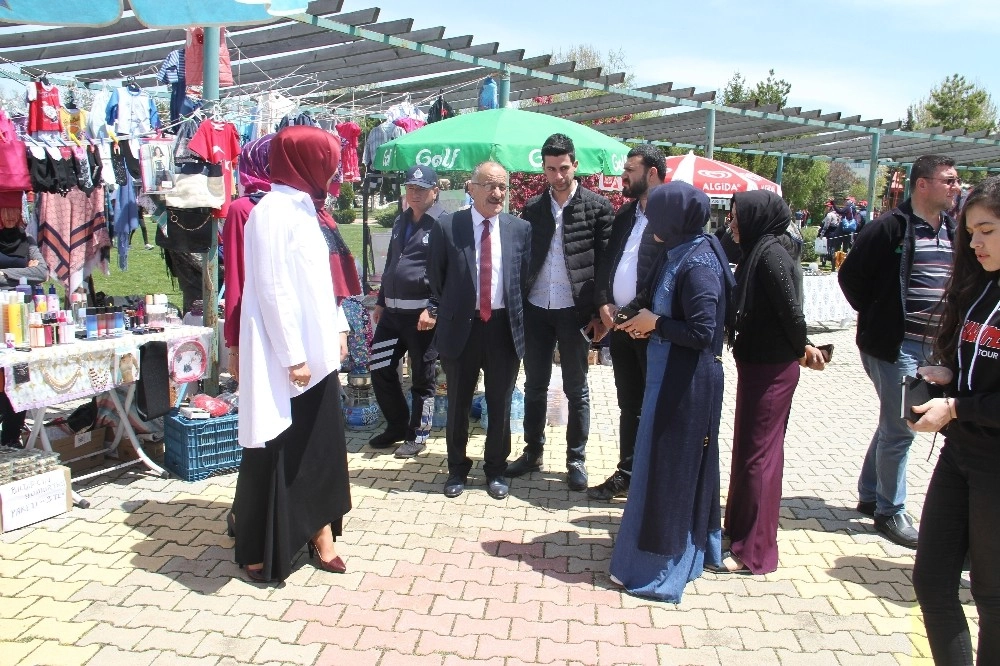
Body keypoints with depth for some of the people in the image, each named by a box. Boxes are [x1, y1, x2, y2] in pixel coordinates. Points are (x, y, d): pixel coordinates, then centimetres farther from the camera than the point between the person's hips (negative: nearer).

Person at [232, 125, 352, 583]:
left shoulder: (304, 208, 13)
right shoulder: (273, 211, -14)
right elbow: (272, 289, -18)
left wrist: (337, 328, 13)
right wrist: (292, 356, -19)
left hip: (316, 352, 8)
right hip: (285, 358, -8)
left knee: (322, 447, 12)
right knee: (276, 453, 2)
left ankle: (320, 533, 23)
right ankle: (260, 550, 17)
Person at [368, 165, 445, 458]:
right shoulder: (400, 221, 16)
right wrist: (381, 301, 21)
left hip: (422, 314, -8)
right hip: (392, 311, 8)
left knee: (422, 376, 5)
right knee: (380, 369, 10)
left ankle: (418, 434, 19)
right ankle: (397, 425, 28)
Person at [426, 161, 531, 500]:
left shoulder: (520, 228, 2)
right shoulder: (446, 226, -3)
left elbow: (525, 278, 7)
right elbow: (435, 278, 5)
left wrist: (520, 320, 4)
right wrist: (438, 313, 5)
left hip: (504, 327, 1)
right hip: (460, 326, -1)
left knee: (500, 404, 11)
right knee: (458, 403, 12)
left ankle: (496, 469, 29)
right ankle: (457, 468, 31)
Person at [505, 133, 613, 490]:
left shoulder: (597, 206, -3)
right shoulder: (532, 208, 7)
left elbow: (605, 262, -4)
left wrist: (600, 312, -9)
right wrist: (516, 306, 4)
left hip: (575, 311, -3)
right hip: (536, 310, 4)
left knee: (576, 390, 7)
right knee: (534, 385, 13)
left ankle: (576, 459, 20)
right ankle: (532, 452, 27)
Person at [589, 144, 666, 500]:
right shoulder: (625, 215, 13)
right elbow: (606, 261, 15)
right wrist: (604, 302, 1)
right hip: (619, 324, 7)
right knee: (629, 406, 16)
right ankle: (627, 474, 27)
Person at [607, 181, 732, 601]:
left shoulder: (697, 265, -21)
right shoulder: (684, 255, 7)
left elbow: (703, 333, -24)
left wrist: (656, 323, -13)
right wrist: (650, 323, 1)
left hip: (684, 382, -10)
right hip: (673, 377, 10)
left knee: (668, 468, 1)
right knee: (683, 466, 20)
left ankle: (661, 568, 15)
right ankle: (691, 549, 37)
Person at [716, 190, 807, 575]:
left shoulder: (771, 255, -19)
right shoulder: (756, 252, 10)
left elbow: (792, 311, -21)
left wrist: (800, 350, -6)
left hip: (772, 369, -9)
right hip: (755, 364, 9)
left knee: (758, 453, -2)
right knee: (748, 447, 18)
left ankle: (754, 551, 9)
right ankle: (740, 526, 34)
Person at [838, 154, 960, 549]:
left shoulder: (953, 229, 10)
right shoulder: (891, 227, -12)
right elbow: (850, 275, -11)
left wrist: (946, 327, 10)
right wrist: (876, 316, -7)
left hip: (933, 347, 8)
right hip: (895, 345, -7)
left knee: (893, 425, 17)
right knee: (900, 429, -2)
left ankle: (869, 496, 32)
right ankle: (890, 512, 13)